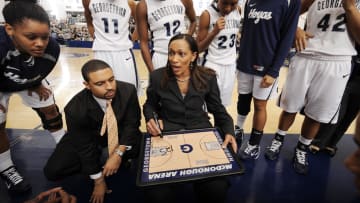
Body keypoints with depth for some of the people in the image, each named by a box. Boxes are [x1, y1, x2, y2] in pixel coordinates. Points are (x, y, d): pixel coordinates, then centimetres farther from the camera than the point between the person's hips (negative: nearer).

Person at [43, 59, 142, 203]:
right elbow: (85, 146, -22)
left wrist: (118, 153, -30)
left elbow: (131, 124, -17)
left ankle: (100, 160, -5)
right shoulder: (75, 109, -32)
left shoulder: (128, 91, -29)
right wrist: (99, 181, -13)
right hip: (89, 140, -1)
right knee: (52, 171, -14)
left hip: (119, 136, 2)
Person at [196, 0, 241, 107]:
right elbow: (199, 47, -13)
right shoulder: (207, 14, -14)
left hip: (231, 65, 5)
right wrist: (214, 31, -25)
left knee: (223, 103, 13)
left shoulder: (238, 10, -1)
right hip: (212, 64, -4)